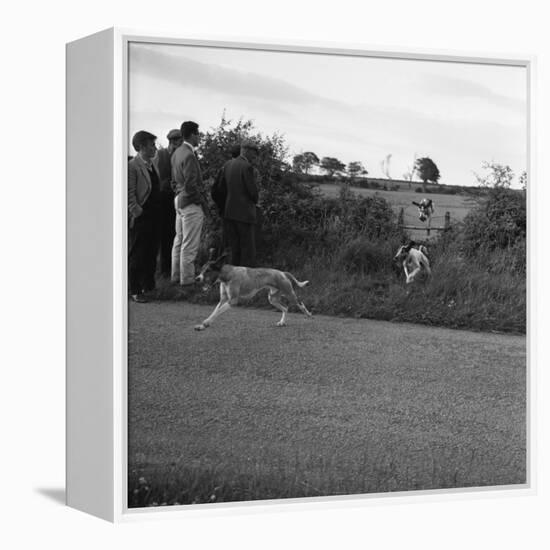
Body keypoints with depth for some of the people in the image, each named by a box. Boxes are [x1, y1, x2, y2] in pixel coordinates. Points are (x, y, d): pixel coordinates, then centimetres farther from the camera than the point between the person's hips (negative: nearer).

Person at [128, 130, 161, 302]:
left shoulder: (152, 165, 14)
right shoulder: (132, 166, -12)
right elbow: (130, 193, -16)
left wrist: (158, 214, 14)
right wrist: (137, 211, -19)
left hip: (154, 217, 8)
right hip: (140, 218, -8)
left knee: (151, 253, 13)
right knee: (137, 256, -1)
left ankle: (148, 286, 24)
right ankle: (135, 290, 6)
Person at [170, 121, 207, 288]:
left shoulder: (177, 153, 10)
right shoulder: (189, 155, -20)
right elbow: (191, 184, -22)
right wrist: (202, 201, -12)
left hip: (180, 201, 10)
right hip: (191, 204, -10)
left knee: (179, 241, 16)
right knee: (189, 245, -4)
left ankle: (176, 276, 24)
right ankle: (187, 281, 0)